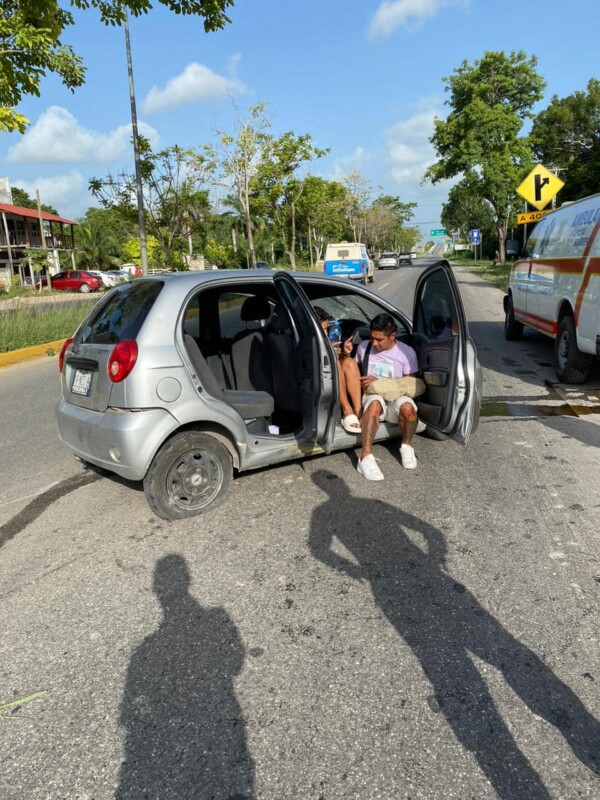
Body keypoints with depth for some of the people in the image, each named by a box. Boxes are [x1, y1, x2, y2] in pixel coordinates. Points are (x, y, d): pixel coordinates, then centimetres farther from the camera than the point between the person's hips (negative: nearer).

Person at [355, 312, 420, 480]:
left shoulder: (407, 352, -1)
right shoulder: (363, 347, 8)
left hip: (397, 397, -1)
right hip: (372, 396, 1)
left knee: (407, 407, -37)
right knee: (375, 403, -38)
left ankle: (406, 445, -8)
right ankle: (366, 457, -44)